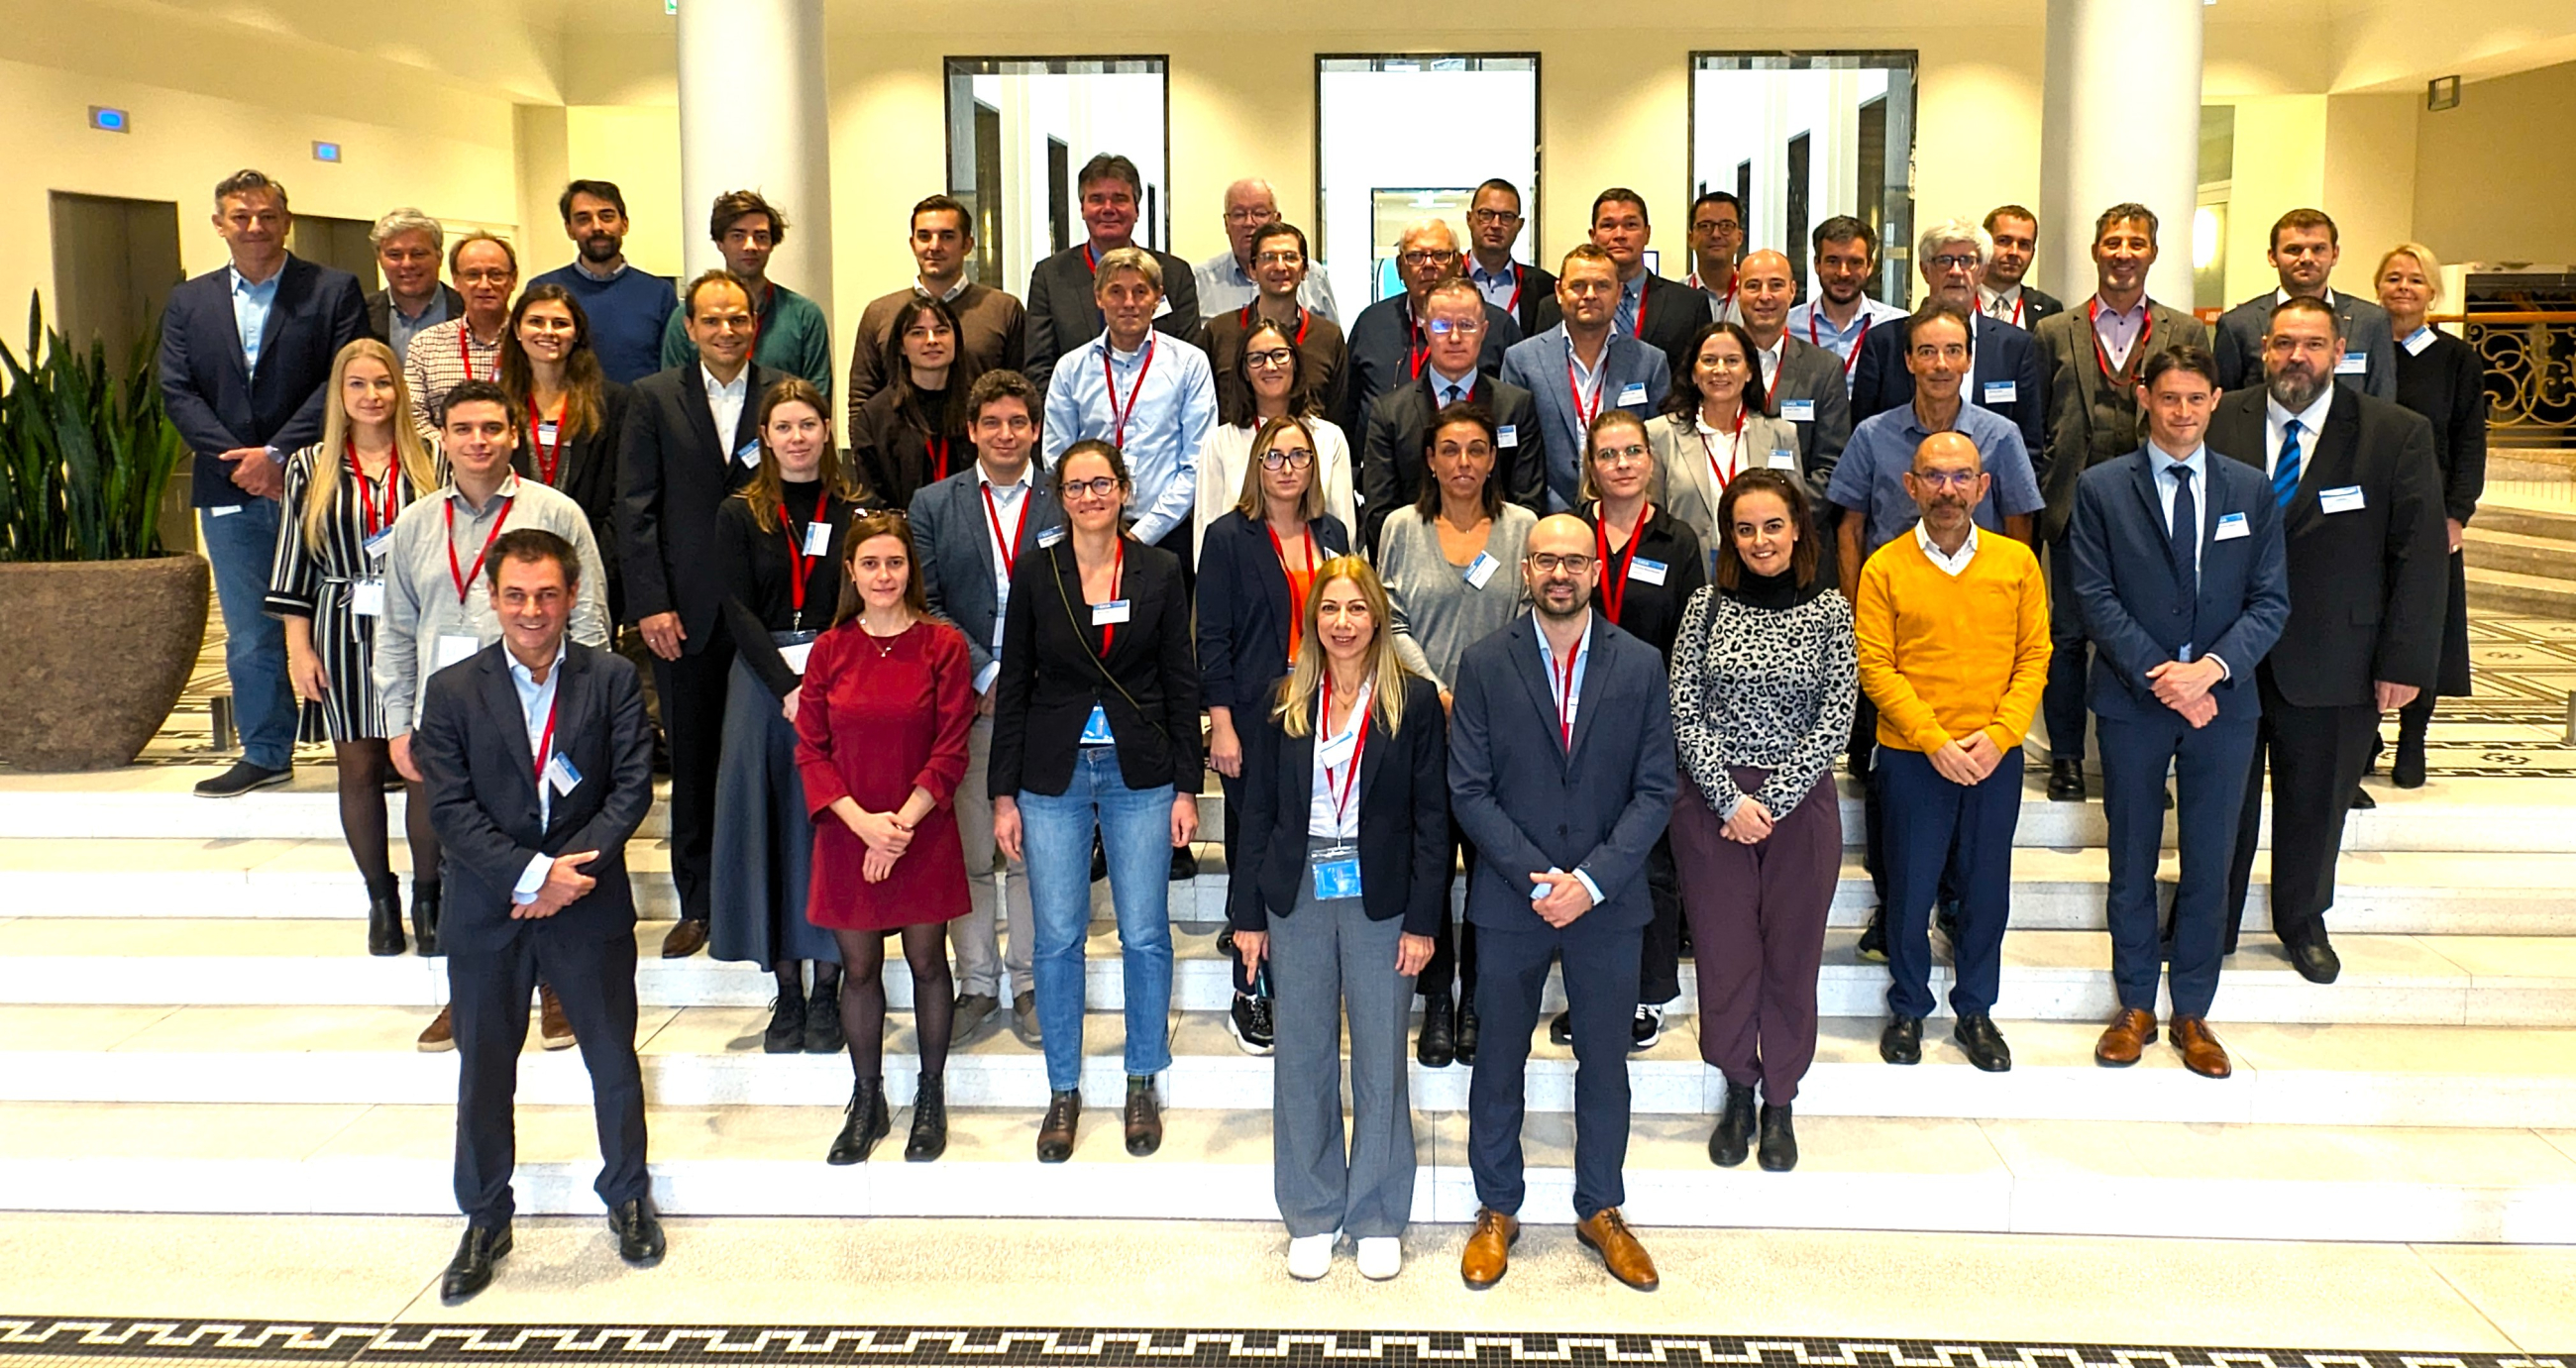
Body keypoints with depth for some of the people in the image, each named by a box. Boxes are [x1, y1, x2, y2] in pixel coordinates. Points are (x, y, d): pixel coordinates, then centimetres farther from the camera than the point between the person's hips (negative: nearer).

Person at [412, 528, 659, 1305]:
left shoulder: (612, 680, -3)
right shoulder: (452, 691, -3)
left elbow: (633, 787, -7)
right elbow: (451, 810, -8)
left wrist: (574, 867, -19)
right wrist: (531, 872, -19)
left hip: (590, 907, 0)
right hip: (487, 915, 1)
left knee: (613, 1059, 12)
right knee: (484, 1069, 11)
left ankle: (627, 1197, 33)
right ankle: (486, 1220, 29)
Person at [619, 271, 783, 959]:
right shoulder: (654, 398, 6)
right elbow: (634, 509, 2)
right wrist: (650, 604, -6)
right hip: (686, 615, 1)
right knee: (692, 762, 8)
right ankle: (696, 904, 19)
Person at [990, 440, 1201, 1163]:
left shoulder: (1160, 572, 0)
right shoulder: (1035, 573, -1)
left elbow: (1182, 685, 2)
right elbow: (1013, 688, 2)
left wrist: (1187, 787, -1)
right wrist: (1004, 794, -1)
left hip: (1139, 775, 0)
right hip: (1053, 775, 0)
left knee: (1146, 934, 5)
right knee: (1058, 938, 5)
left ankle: (1142, 1084, 23)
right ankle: (1063, 1091, 20)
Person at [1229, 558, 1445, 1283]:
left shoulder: (1414, 701, -2)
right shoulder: (1281, 704, 4)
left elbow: (1432, 819, -3)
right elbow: (1257, 811, 6)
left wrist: (1422, 920, -8)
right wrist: (1248, 912, 3)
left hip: (1379, 900, -2)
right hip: (1297, 898, 2)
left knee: (1380, 1059, 6)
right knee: (1301, 1059, 8)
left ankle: (1377, 1218, 20)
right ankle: (1312, 1216, 22)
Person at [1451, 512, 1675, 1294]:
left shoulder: (1640, 665, 0)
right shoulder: (1485, 665, -3)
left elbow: (1654, 790, -2)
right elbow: (1469, 791, -6)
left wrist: (1592, 879, -14)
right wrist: (1537, 879, -15)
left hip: (1608, 903, 1)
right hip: (1509, 902, -1)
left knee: (1605, 1061, 12)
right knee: (1499, 1062, 10)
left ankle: (1601, 1210, 30)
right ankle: (1497, 1211, 27)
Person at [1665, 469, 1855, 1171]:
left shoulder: (1830, 611, 0)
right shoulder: (1708, 606, 1)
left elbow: (1835, 719, -5)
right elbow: (1685, 713, -2)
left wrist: (1770, 802, -11)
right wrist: (1731, 801, -11)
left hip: (1801, 804, 0)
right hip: (1711, 804, 0)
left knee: (1791, 956, 8)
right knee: (1724, 952, 6)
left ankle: (1780, 1103, 24)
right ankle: (1737, 1092, 26)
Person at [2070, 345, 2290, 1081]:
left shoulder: (2251, 490, 5)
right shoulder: (2102, 488, -1)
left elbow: (2270, 600, 1)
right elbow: (2095, 597, -7)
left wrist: (2213, 667, -15)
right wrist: (2159, 676, -15)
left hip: (2223, 700, 2)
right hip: (2132, 702, -1)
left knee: (2209, 864, 8)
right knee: (2132, 862, 8)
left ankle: (2192, 1013, 20)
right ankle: (2135, 1006, 22)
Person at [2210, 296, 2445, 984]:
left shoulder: (2398, 435, -3)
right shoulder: (2220, 423, -2)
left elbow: (2420, 556, -3)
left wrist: (2405, 662, -7)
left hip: (2331, 663, 0)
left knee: (2315, 805, 16)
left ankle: (2303, 924, 37)